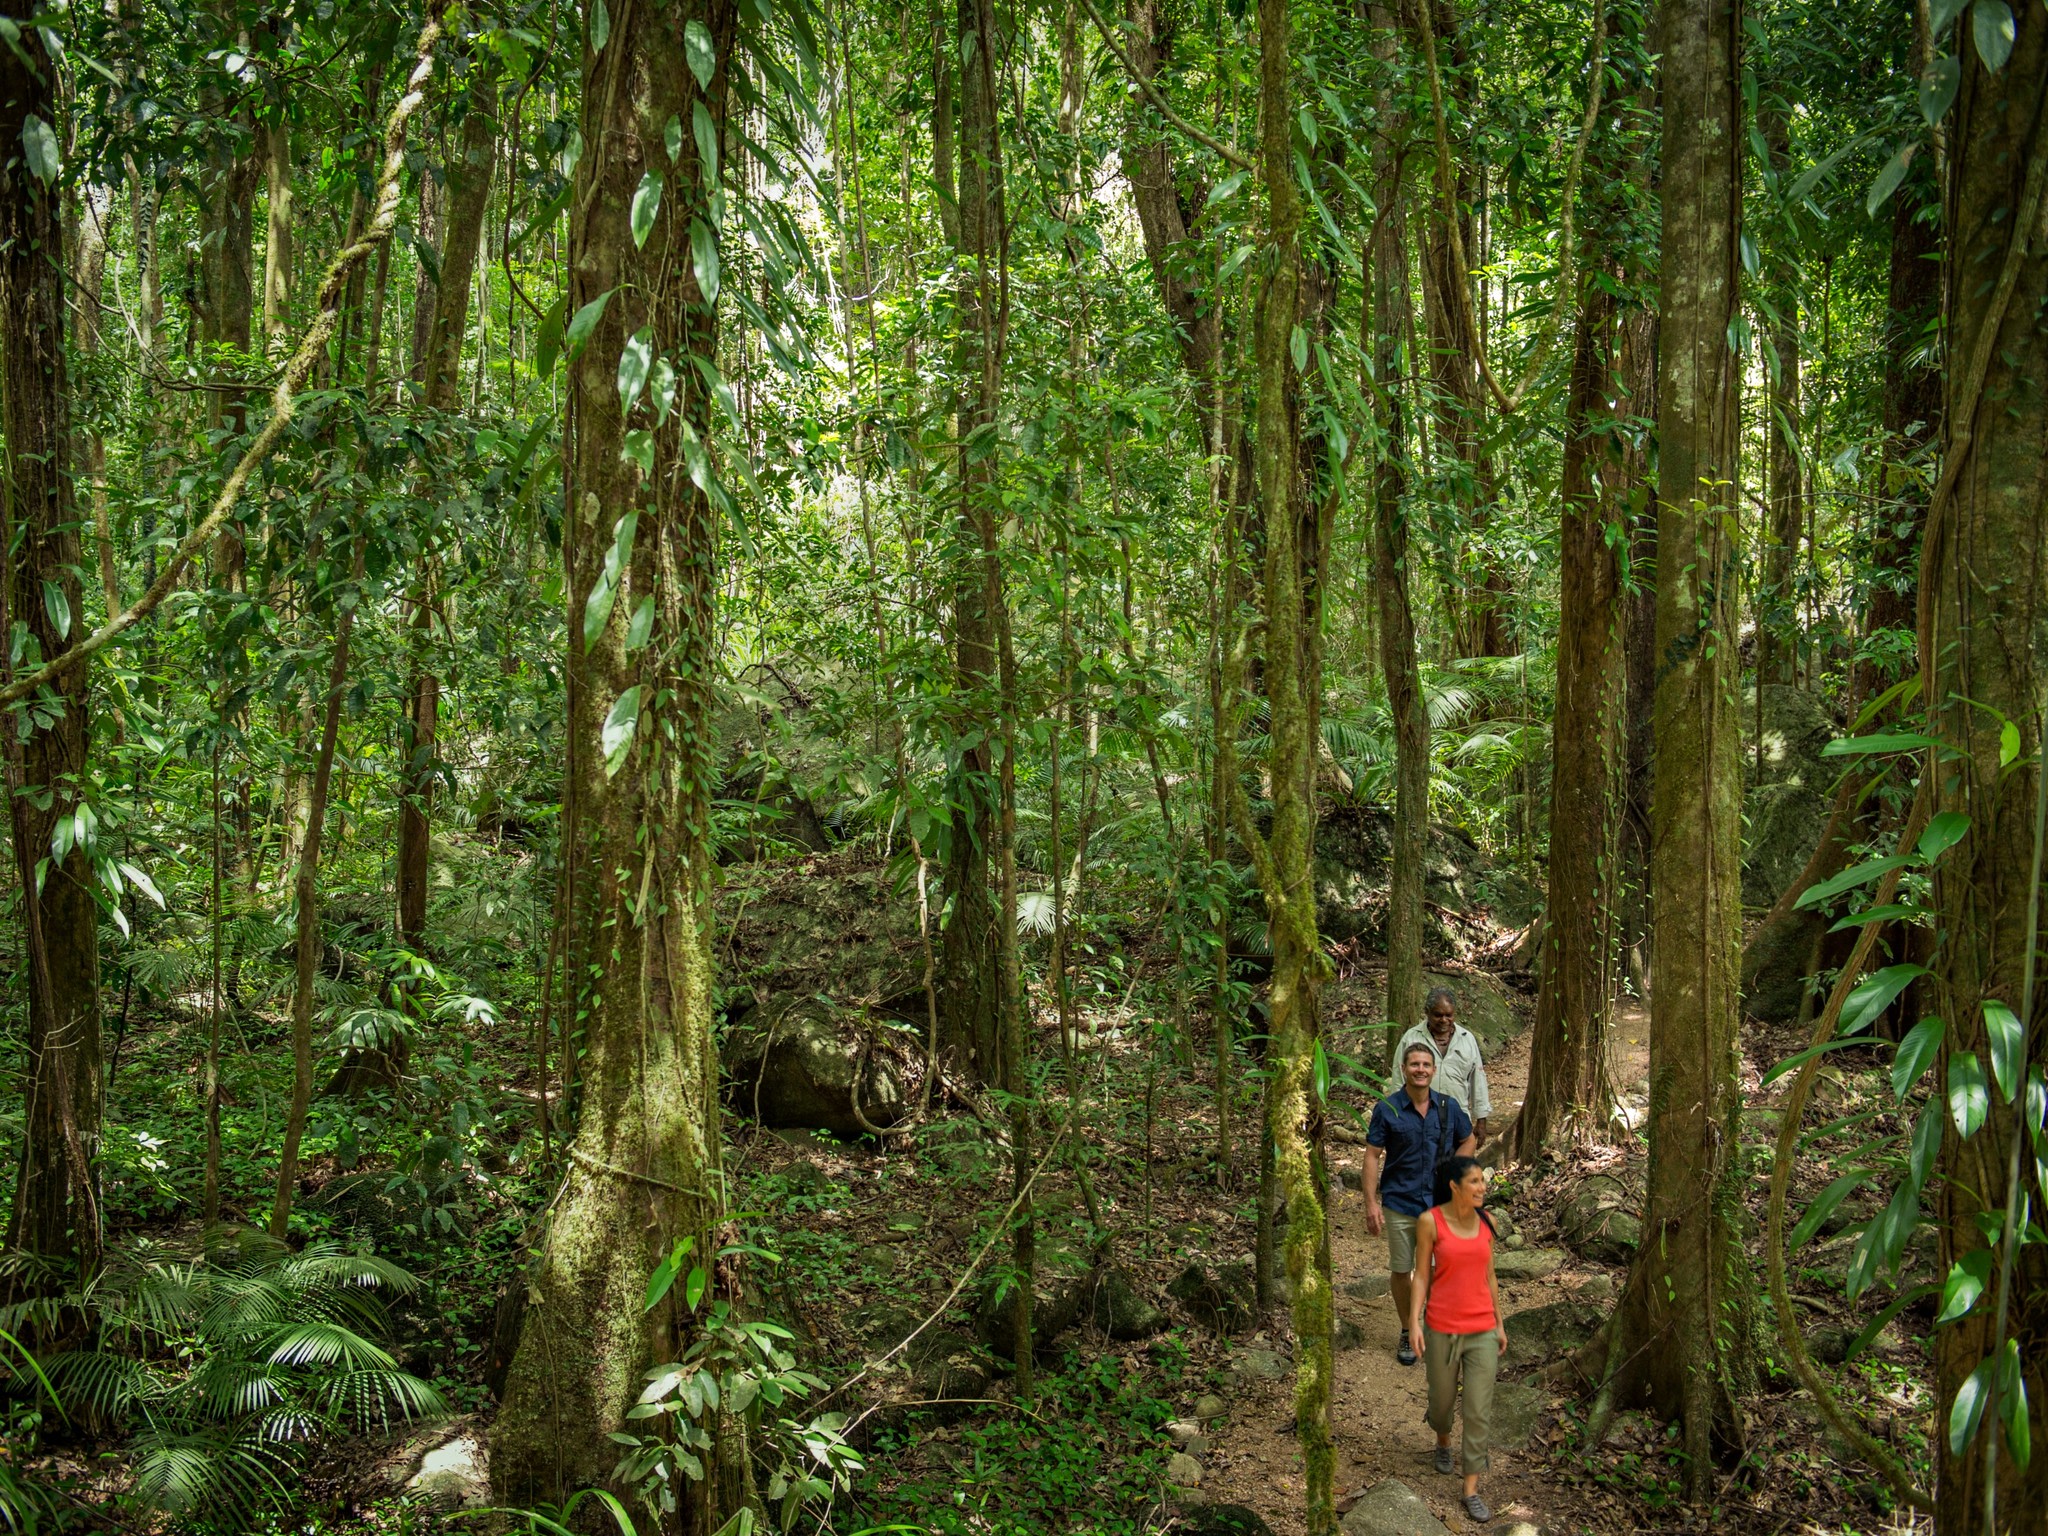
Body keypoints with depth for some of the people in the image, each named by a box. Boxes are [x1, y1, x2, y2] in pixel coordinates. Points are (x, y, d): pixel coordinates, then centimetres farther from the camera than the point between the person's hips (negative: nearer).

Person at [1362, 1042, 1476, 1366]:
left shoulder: (1448, 1106, 0)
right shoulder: (1387, 1109, -7)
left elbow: (1468, 1141, 15)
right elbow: (1372, 1156, -5)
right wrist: (1371, 1202, -11)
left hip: (1438, 1203, 1)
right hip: (1399, 1204, -1)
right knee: (1401, 1272, 10)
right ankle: (1408, 1332, 27)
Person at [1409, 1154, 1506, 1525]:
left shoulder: (1485, 1222, -1)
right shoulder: (1430, 1222, -11)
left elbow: (1489, 1275, 9)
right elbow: (1421, 1275, -6)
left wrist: (1499, 1324, 13)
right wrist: (1415, 1321, -14)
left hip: (1481, 1330, 2)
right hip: (1442, 1328, -2)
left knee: (1479, 1411, 0)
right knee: (1442, 1398, 17)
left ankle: (1471, 1490, 10)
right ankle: (1443, 1441, 51)